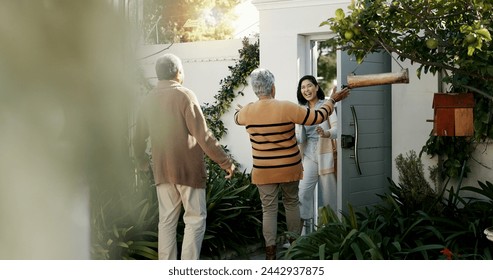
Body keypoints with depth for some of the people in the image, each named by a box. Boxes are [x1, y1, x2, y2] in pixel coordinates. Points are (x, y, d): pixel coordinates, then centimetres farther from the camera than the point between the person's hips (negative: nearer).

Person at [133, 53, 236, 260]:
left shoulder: (148, 100, 6)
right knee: (195, 219, 2)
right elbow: (203, 135, -16)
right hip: (188, 168, -5)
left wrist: (141, 161, 33)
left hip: (162, 170, 6)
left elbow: (139, 137, 15)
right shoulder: (184, 95, -11)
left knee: (167, 220, 11)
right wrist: (225, 162, -9)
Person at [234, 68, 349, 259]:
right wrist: (332, 100, 8)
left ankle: (271, 253, 4)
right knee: (292, 204, 16)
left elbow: (237, 118, 19)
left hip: (264, 171, 1)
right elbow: (318, 117, -8)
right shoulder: (287, 107, -15)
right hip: (289, 169, 0)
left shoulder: (248, 111, -7)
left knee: (269, 209, 5)